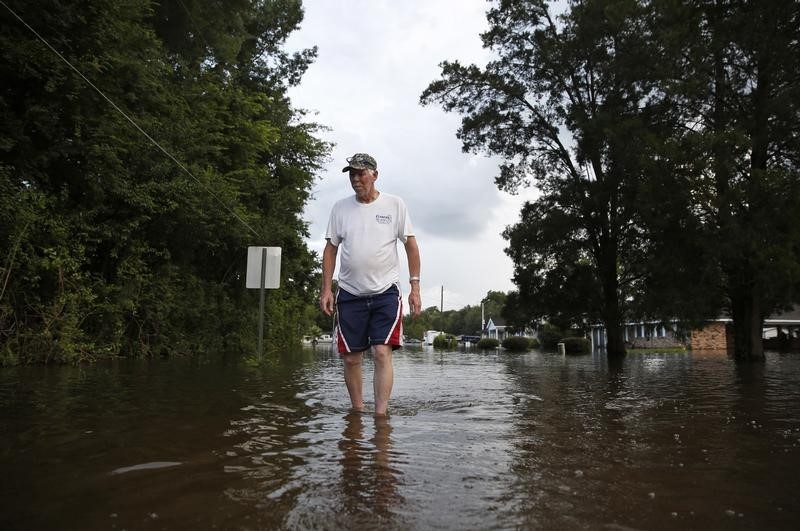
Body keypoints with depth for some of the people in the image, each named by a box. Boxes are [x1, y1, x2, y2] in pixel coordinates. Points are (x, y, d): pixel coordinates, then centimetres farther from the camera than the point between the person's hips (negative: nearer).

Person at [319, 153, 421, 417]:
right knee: (351, 358, 5)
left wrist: (415, 288, -3)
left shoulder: (394, 204, 1)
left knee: (382, 353, -12)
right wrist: (326, 289, 2)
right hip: (350, 293, 3)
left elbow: (411, 246, 3)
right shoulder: (340, 207, 6)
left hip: (386, 292, -2)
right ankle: (357, 411, 21)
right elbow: (330, 249, 9)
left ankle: (380, 415, -8)